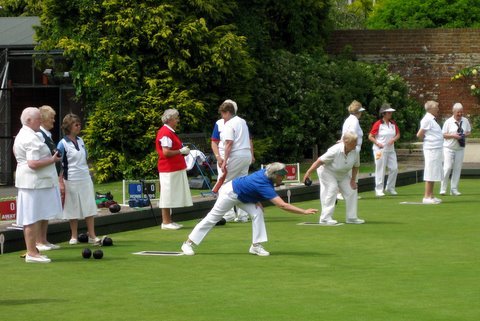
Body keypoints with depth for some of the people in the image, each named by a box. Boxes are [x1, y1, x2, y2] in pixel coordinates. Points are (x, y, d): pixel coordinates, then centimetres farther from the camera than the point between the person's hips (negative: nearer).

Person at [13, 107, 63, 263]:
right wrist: (52, 159, -14)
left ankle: (31, 251, 19)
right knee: (33, 218, -7)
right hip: (34, 182, -11)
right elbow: (33, 163, -24)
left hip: (27, 181, 11)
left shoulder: (21, 135, 16)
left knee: (32, 219, 14)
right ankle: (32, 253, -5)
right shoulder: (31, 139, -18)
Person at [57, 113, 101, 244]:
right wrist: (61, 183, -13)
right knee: (73, 209, 2)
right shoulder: (63, 144, -9)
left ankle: (92, 236, 6)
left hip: (85, 179, 6)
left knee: (89, 207, 3)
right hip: (71, 180, -5)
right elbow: (59, 165, -9)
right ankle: (74, 236, 13)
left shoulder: (80, 141, 10)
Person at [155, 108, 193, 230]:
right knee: (167, 196, -5)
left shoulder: (170, 132, 17)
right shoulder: (165, 133, -16)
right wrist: (181, 151, -14)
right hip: (169, 170, -10)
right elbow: (166, 152, -23)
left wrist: (183, 151, 10)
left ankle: (168, 221, 17)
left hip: (175, 169, 10)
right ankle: (166, 222, -1)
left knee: (170, 197, 12)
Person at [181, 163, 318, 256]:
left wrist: (256, 200, -2)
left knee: (257, 213, -8)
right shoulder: (265, 185, -36)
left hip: (242, 196, 8)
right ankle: (188, 243, 12)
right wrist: (304, 212, -43)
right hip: (230, 193, -8)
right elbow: (282, 205, -42)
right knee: (213, 218, 1)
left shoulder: (265, 172, -12)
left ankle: (256, 246, -5)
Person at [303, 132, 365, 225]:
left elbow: (356, 166, 0)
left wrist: (353, 179, -6)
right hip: (327, 172, -7)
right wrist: (308, 172, -30)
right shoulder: (335, 150, -35)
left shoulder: (355, 152, -18)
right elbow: (320, 161, -30)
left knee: (352, 191, 1)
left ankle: (351, 217, 11)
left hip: (343, 174, 7)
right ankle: (325, 218, -19)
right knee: (331, 190, -21)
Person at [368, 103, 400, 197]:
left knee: (394, 168, 2)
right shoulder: (378, 124, -8)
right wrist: (377, 143, -17)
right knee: (380, 170, -3)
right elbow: (370, 136, -5)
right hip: (380, 150, -6)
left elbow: (398, 134, 17)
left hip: (391, 150, 6)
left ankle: (390, 187, 18)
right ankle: (379, 190, 4)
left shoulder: (393, 124, 9)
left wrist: (393, 139, -3)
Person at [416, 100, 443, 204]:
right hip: (431, 149, -10)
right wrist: (427, 139, 0)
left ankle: (431, 196, 17)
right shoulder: (427, 120, -14)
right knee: (430, 173, -8)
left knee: (434, 174, 12)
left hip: (436, 149, 10)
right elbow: (419, 134, -16)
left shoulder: (431, 120, 16)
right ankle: (427, 197, -5)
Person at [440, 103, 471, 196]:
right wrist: (453, 136, -20)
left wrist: (465, 135, -8)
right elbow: (443, 135, -6)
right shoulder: (448, 122, -7)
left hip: (460, 148, 4)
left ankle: (454, 189, 12)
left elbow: (469, 132, 15)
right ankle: (443, 189, -3)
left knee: (457, 169, 5)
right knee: (447, 167, -10)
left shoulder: (465, 121, 5)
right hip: (449, 148, -4)